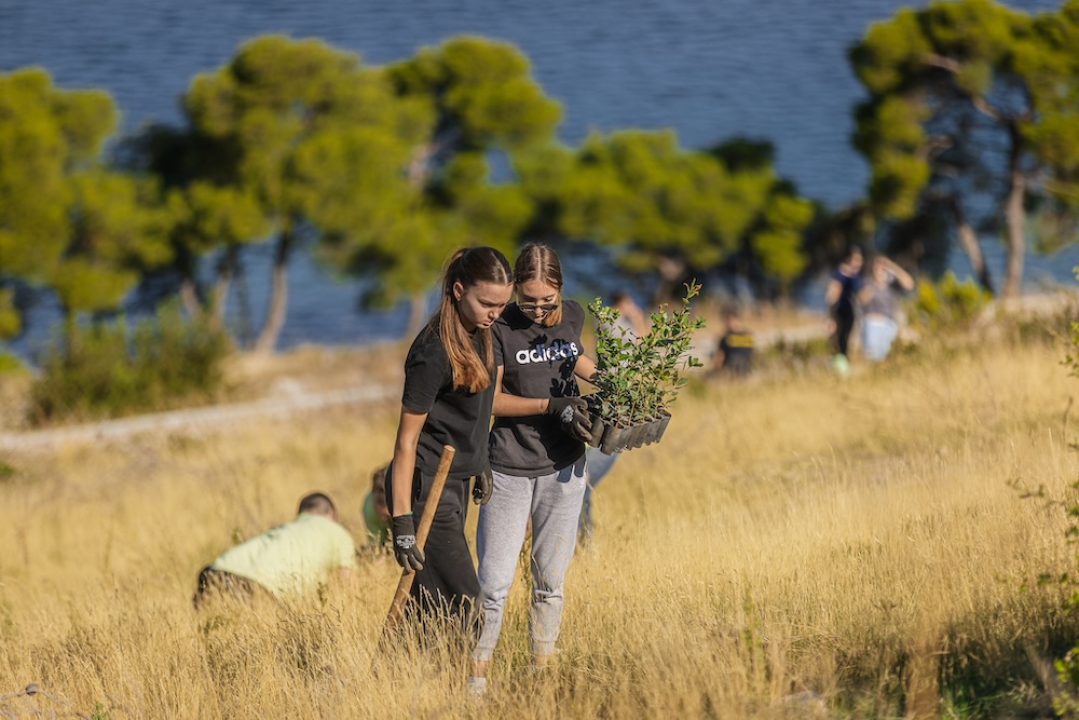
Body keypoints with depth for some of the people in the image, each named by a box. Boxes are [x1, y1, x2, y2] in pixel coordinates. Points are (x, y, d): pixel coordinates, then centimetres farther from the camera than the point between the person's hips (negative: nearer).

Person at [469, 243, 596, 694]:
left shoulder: (573, 317, 2)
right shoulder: (501, 329, -12)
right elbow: (488, 399, -12)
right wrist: (550, 406, -20)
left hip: (562, 470, 4)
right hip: (509, 470, -4)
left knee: (550, 582, 10)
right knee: (494, 584, -5)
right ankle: (476, 680, 5)